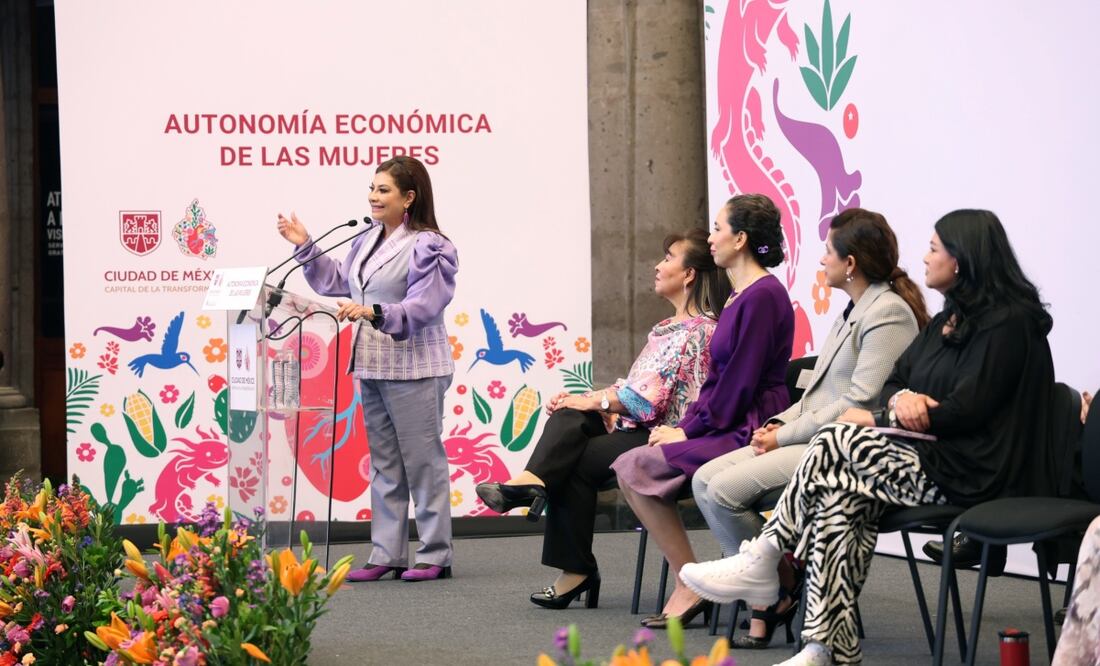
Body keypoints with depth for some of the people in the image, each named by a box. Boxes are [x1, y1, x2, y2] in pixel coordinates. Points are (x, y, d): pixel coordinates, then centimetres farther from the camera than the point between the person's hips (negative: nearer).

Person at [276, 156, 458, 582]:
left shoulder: (428, 248, -12)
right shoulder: (368, 241, 13)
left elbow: (422, 307, -21)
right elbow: (337, 282, 22)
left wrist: (374, 312, -32)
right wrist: (305, 248, 16)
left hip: (414, 371, -9)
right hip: (373, 367, 9)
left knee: (422, 462, -2)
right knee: (384, 465, 12)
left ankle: (434, 555, 6)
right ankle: (387, 555, 17)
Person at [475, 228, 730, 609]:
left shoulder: (700, 331, -9)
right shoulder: (669, 328, 23)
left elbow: (648, 396, -17)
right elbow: (638, 389, 20)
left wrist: (593, 401, -10)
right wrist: (583, 399, 5)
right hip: (639, 428, 9)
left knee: (577, 462, -18)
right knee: (567, 419, -15)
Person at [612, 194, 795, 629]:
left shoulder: (763, 296, -13)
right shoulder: (740, 296, 19)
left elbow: (741, 381, -17)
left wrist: (692, 429, -12)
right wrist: (685, 426, 7)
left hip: (748, 430, -10)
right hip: (726, 427, 10)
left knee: (640, 468, -17)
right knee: (629, 468, 0)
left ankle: (690, 588, -12)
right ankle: (687, 584, -4)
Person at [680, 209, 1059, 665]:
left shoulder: (1008, 323, -10)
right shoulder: (949, 320, 19)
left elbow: (966, 410, -17)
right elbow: (894, 381, 18)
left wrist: (882, 419, -8)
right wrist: (902, 401, -8)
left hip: (976, 471, -8)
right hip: (939, 457, 9)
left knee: (835, 442, -19)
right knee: (842, 496, -18)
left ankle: (761, 562, -10)